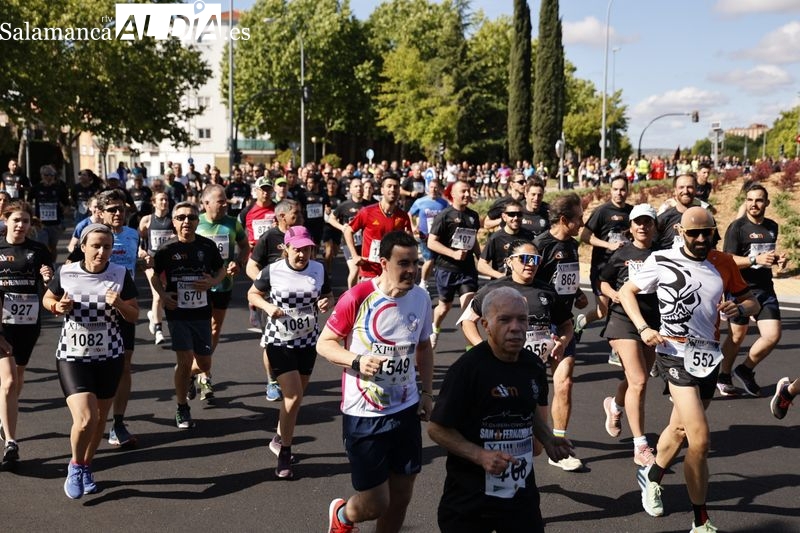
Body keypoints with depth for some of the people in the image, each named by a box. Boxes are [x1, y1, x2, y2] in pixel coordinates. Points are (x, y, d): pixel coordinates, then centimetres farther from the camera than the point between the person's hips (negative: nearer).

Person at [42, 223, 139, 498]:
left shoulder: (121, 275, -6)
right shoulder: (66, 273, -7)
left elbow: (134, 316, 0)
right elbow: (47, 299, 11)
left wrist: (119, 304, -21)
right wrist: (58, 307, -11)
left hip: (110, 357, 2)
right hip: (72, 356, -2)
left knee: (99, 419, 13)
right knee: (85, 419, -16)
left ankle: (86, 467, 38)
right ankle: (75, 464, 14)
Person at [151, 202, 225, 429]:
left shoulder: (207, 246, -3)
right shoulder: (167, 249, -6)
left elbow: (222, 269, 11)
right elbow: (155, 274, 8)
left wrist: (213, 282, -10)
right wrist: (162, 294, -9)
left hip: (202, 312, 2)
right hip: (177, 312, -2)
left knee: (204, 365, 8)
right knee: (185, 360, -8)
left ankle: (187, 375, 45)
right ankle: (182, 409, 13)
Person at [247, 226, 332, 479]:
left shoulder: (319, 269, -5)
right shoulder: (272, 271, -12)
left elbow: (328, 295, 10)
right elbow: (252, 294, 3)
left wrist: (326, 302, -14)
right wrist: (267, 306, -17)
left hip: (307, 342, 4)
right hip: (279, 342, -4)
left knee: (295, 396, 16)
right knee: (294, 397, -11)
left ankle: (280, 438, 42)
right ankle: (284, 454, 7)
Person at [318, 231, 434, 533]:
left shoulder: (421, 298, -1)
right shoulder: (357, 298, -17)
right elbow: (324, 344, -8)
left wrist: (427, 392, 9)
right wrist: (356, 361, -25)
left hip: (407, 411, 5)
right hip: (364, 415, -5)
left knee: (401, 497, 12)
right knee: (374, 505, 2)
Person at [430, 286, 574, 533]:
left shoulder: (534, 366, 0)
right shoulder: (466, 369, -19)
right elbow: (437, 429, -14)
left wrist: (547, 440, 3)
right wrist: (480, 456, -24)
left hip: (522, 491, 5)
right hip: (470, 496, -5)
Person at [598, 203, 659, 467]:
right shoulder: (621, 254, 1)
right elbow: (603, 282, 11)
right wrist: (614, 294, -10)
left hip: (653, 322, 4)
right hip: (624, 320, -4)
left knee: (636, 380, 16)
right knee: (638, 381, -13)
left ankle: (614, 406, 52)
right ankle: (641, 448, -6)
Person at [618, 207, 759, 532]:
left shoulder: (723, 263, 4)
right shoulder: (662, 261, -8)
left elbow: (752, 302, 11)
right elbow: (626, 291, 4)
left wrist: (739, 308, -13)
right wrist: (643, 328, -10)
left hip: (709, 358, 5)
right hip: (675, 355, -5)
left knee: (680, 428, 20)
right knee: (700, 439, -15)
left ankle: (651, 477, 47)